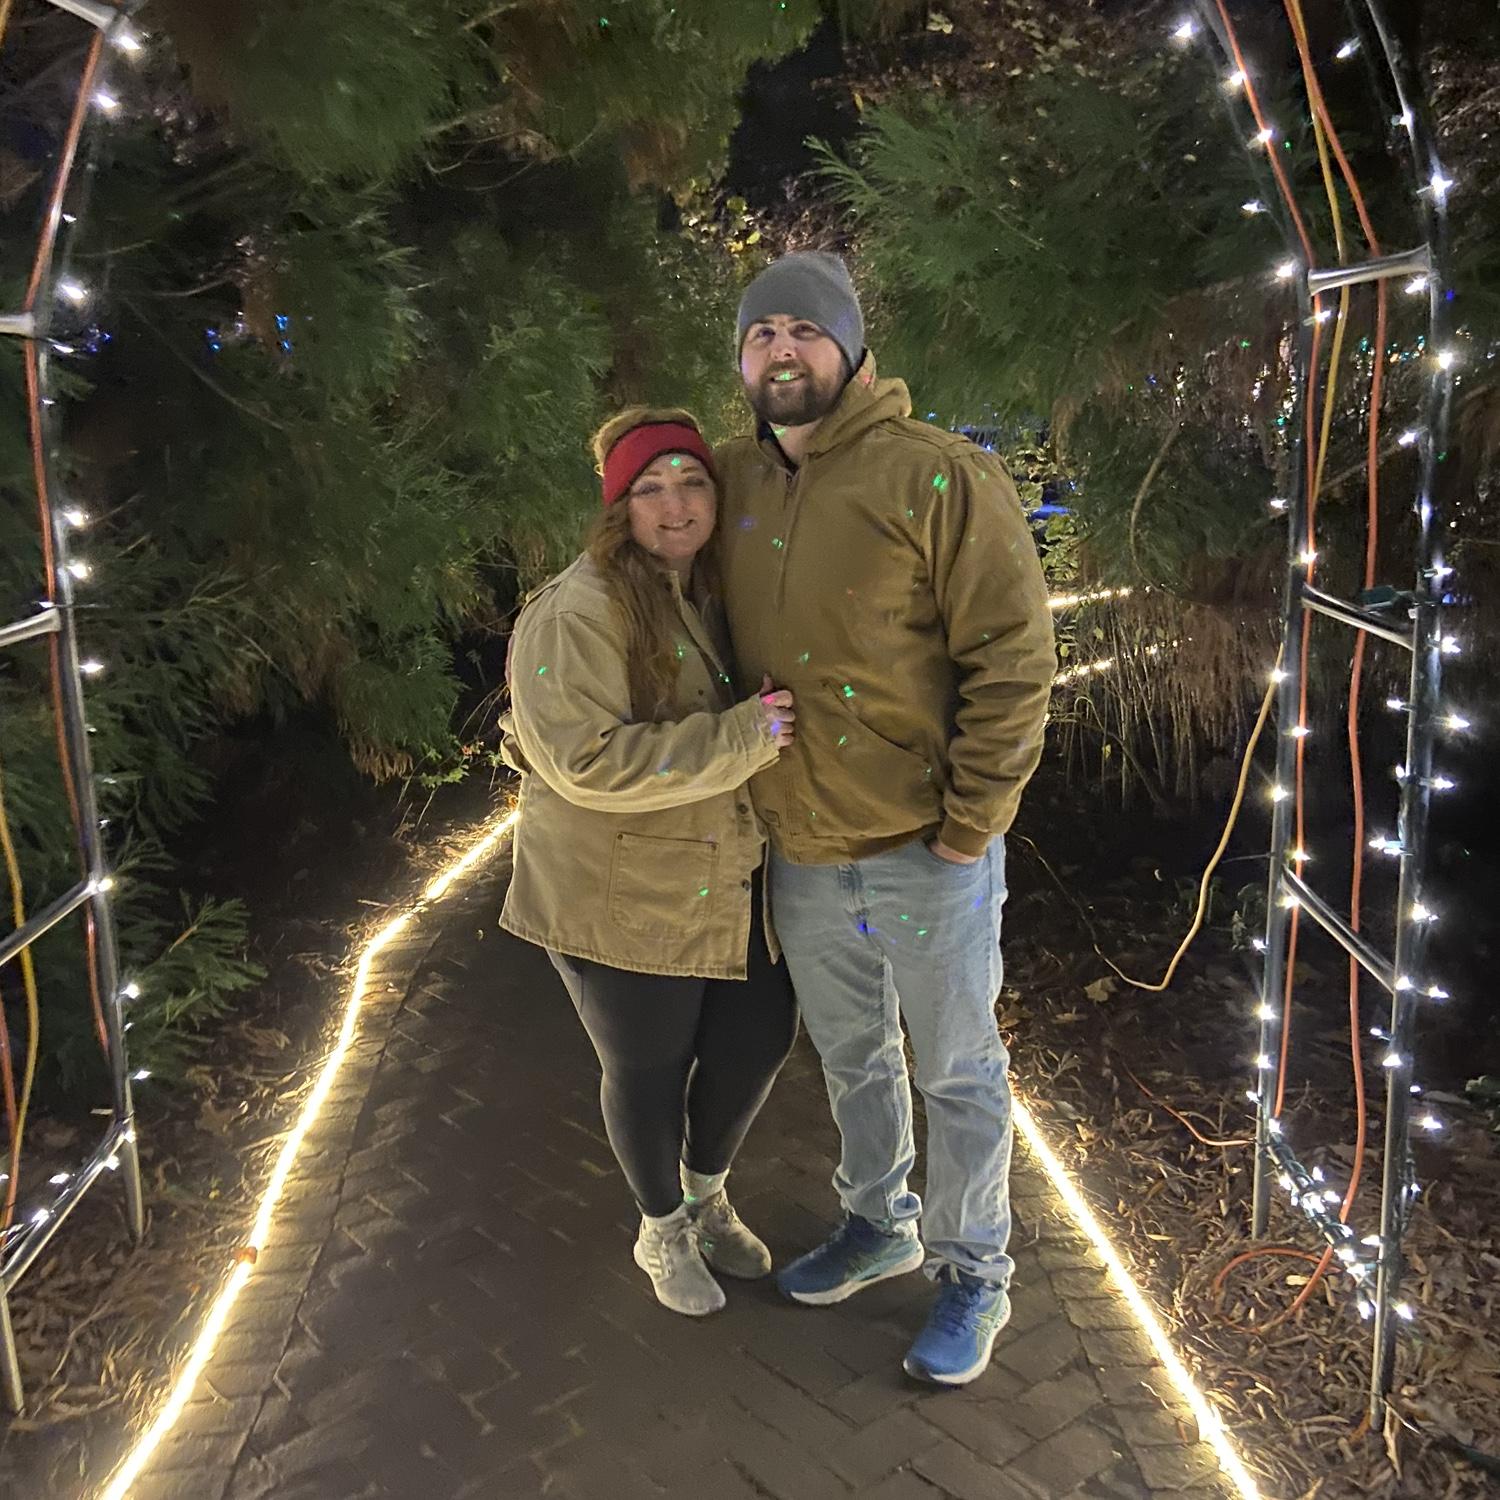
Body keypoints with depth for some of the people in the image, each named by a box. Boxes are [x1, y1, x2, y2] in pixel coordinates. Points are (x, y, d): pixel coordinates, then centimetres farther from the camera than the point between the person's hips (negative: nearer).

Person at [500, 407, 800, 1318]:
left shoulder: (723, 594, 5)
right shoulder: (578, 613, -19)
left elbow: (778, 704, 23)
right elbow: (588, 762, -30)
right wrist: (744, 738, -29)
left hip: (733, 885, 7)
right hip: (626, 899, -7)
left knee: (762, 1038, 16)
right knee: (649, 1070, 11)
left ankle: (707, 1195, 46)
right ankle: (664, 1230, 40)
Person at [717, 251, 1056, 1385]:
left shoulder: (939, 474, -13)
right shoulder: (734, 480, 5)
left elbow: (1014, 655, -15)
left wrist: (971, 822, -17)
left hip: (927, 845, -5)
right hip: (800, 847, 6)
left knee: (957, 1071, 11)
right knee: (850, 1056, 23)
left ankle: (974, 1277, 33)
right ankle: (879, 1225, 46)